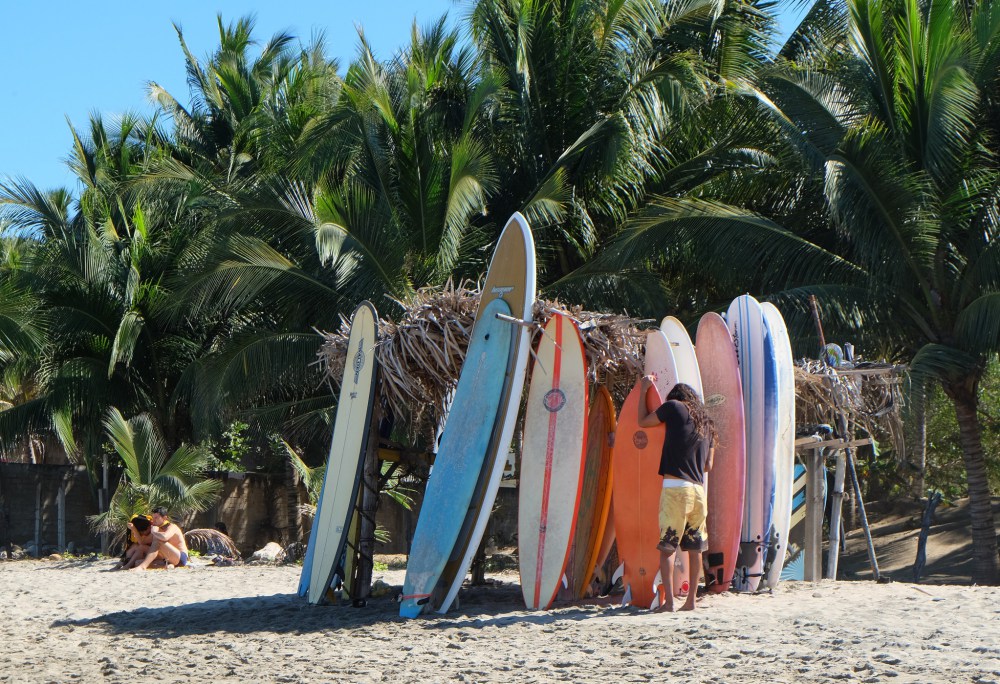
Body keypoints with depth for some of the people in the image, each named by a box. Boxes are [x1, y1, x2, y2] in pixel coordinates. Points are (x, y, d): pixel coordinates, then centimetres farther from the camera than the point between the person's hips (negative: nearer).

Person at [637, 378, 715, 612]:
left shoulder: (674, 406, 3)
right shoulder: (706, 423, 19)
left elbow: (643, 421, 12)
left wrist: (644, 389, 23)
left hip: (675, 487, -6)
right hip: (698, 489, 6)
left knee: (667, 546, -6)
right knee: (695, 547, 10)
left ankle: (668, 601, -14)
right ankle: (691, 600, 12)